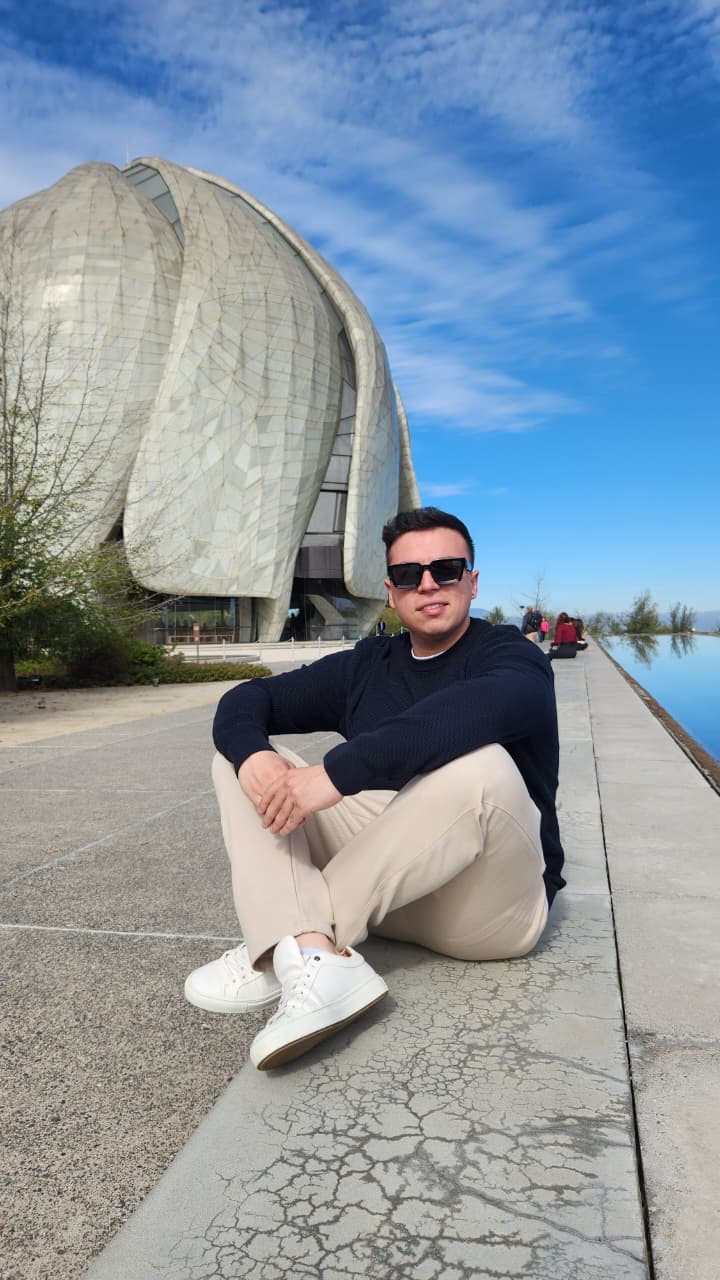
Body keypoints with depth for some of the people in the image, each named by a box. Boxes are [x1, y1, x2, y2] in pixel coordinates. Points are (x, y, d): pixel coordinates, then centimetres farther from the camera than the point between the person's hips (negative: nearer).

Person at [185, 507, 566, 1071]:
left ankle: (282, 946, -24)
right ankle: (312, 955, -29)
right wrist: (251, 755, -19)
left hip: (488, 905, -4)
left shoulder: (511, 656, -7)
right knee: (241, 755, -4)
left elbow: (479, 708, -32)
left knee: (479, 765, -35)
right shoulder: (365, 666, 9)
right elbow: (247, 699, 4)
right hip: (385, 881, 5)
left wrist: (337, 773, -38)